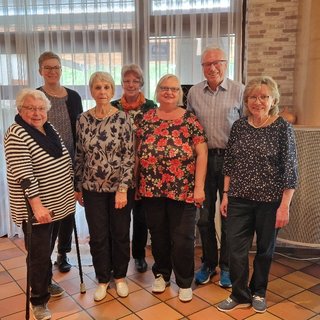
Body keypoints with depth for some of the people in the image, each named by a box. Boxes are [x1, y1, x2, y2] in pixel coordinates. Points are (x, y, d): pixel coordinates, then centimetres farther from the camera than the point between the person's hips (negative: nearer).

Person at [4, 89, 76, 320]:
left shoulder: (49, 129, 7)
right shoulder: (16, 135, -17)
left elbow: (65, 161, 16)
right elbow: (23, 174, -24)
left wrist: (74, 188, 16)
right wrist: (37, 205, -28)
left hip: (57, 203, 7)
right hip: (36, 207, -7)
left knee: (48, 249, 22)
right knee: (40, 254, 1)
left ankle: (46, 283, 41)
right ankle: (39, 300, 18)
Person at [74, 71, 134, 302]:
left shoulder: (123, 118, -8)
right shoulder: (83, 119, 0)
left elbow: (129, 156, -10)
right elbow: (80, 155, 6)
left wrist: (123, 188, -15)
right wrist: (77, 186, 8)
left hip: (120, 187, -2)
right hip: (92, 188, 2)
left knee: (120, 233, 12)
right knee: (98, 236, 11)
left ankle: (120, 277, 33)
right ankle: (103, 279, 31)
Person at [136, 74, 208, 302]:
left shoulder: (190, 120, -3)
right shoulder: (146, 119, 6)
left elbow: (202, 154, -6)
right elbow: (138, 153, 9)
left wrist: (199, 186, -12)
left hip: (183, 190, -3)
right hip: (151, 190, 3)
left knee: (182, 238, 5)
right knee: (158, 235, 16)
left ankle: (185, 282, 25)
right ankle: (162, 274, 37)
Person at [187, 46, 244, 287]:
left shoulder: (239, 91, -3)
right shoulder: (194, 93, 6)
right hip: (203, 158, 3)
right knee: (204, 215, 11)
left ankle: (227, 266, 25)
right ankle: (208, 263, 29)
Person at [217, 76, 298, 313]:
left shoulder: (283, 128, -9)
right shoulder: (239, 126, 2)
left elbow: (290, 169, -9)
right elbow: (229, 163, 8)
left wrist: (284, 206, -12)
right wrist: (226, 194, 5)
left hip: (270, 201, -2)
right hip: (239, 198, 3)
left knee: (265, 249, 14)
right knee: (236, 248, 6)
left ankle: (258, 292, 37)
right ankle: (240, 295, 26)